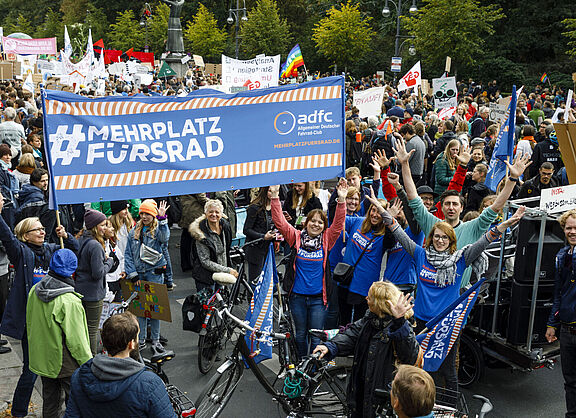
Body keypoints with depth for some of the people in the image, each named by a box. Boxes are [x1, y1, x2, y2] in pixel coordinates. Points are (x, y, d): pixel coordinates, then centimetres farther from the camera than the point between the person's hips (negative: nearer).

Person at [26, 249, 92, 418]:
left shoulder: (35, 291, -5)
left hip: (41, 358, 7)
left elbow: (30, 324, 9)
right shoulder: (69, 302, -28)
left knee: (49, 400, 22)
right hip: (66, 365, -7)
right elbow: (76, 340, -23)